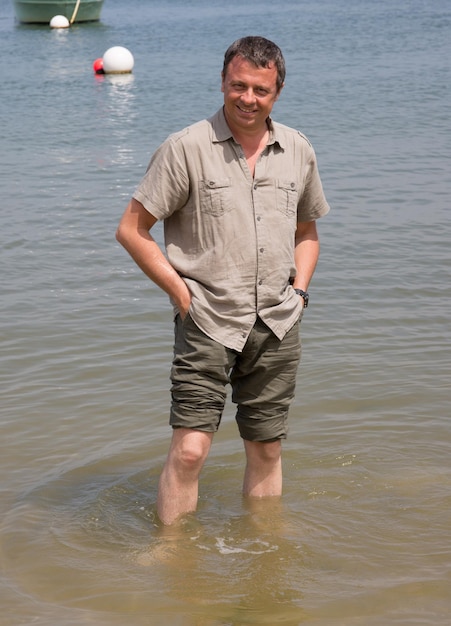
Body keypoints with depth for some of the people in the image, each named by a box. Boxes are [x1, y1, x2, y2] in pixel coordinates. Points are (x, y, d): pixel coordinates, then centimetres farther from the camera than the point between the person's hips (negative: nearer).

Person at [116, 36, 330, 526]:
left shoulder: (298, 152, 8)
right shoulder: (186, 149, -6)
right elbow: (131, 230, -4)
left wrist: (299, 289, 8)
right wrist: (182, 294, -7)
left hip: (277, 326, 4)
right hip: (207, 323, -4)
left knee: (267, 449, 11)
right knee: (189, 449, -9)